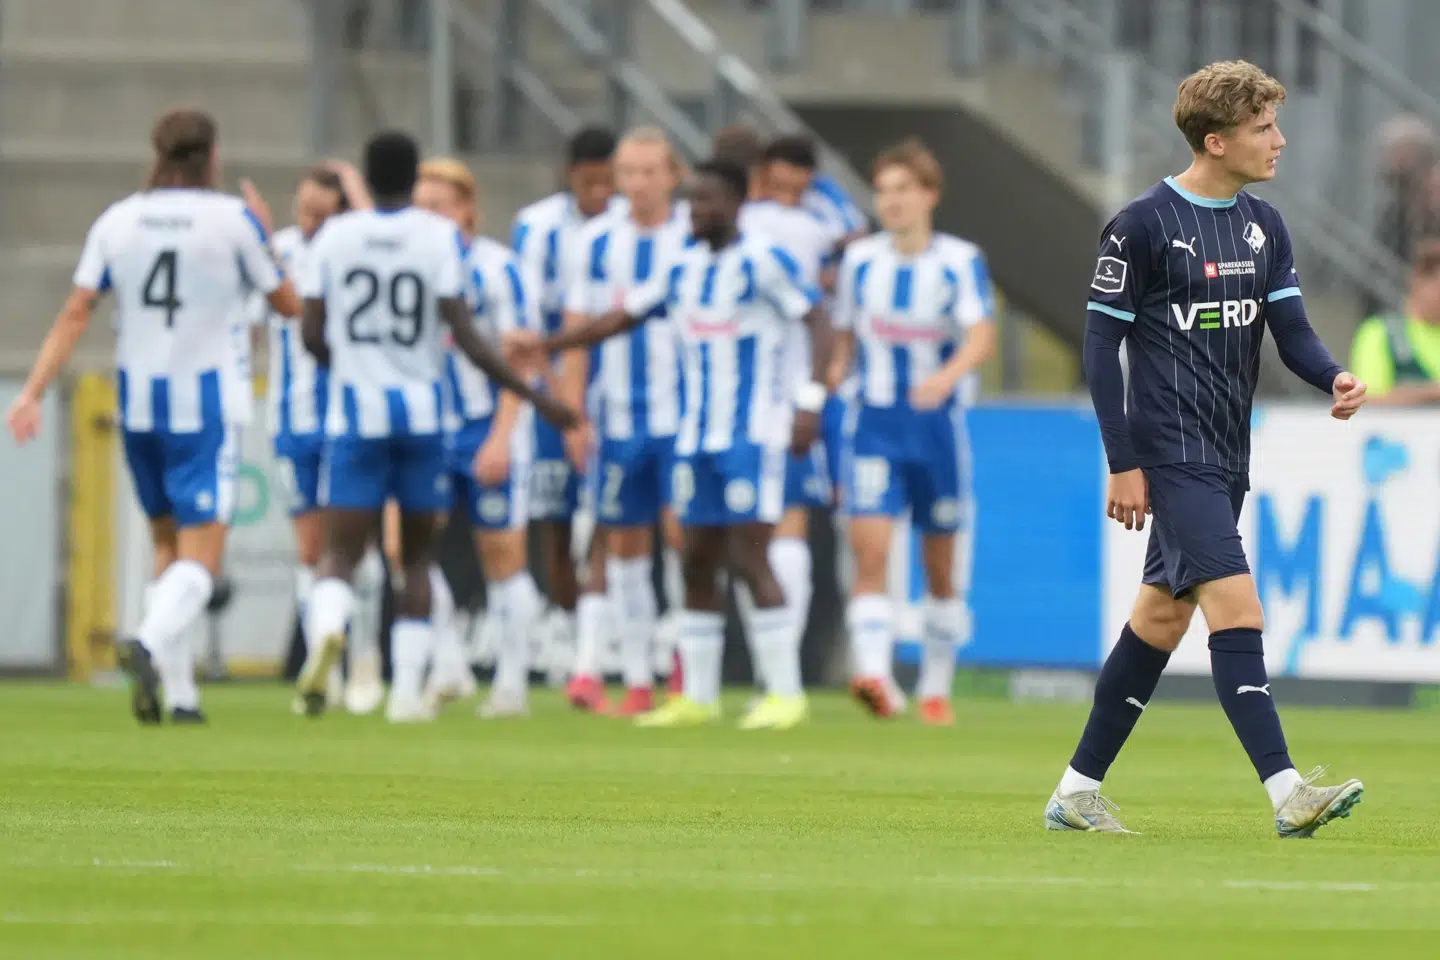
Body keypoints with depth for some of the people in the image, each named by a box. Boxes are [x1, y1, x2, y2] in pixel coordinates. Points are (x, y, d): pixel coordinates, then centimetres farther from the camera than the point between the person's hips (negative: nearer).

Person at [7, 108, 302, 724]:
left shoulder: (116, 221, 3)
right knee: (201, 556, -8)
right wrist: (271, 242, 20)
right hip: (207, 404, -4)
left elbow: (74, 315, -2)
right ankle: (150, 643, -36)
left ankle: (179, 692, 13)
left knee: (168, 546, 17)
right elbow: (289, 303, 5)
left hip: (137, 400, 4)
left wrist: (33, 392, -1)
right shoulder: (232, 219, -6)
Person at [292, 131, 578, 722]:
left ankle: (325, 627, -33)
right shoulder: (439, 237, -5)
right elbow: (465, 337, -9)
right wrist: (533, 396, -2)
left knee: (339, 553, 0)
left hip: (356, 407, 0)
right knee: (417, 556, 14)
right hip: (421, 408, 0)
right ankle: (407, 689, 10)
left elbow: (312, 335, 1)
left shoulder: (334, 237, 0)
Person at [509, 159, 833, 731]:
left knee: (749, 560, -11)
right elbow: (620, 319, 18)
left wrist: (811, 401, -19)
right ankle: (698, 697, 13)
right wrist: (546, 346, 13)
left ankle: (786, 693, -6)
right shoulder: (684, 270, 12)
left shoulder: (762, 262, -8)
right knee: (698, 564, 7)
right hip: (697, 438, 7)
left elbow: (817, 322, -11)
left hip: (752, 436, -7)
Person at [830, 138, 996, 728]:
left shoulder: (960, 262, -7)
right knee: (870, 549, -18)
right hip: (875, 426, 1)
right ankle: (875, 674, -29)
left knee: (943, 569, 9)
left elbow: (982, 337, -22)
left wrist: (948, 376, -41)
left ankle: (936, 687, 24)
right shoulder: (860, 260, 3)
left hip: (939, 425, -1)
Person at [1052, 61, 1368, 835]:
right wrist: (1123, 464, -12)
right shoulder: (1142, 225, -10)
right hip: (1173, 454, -8)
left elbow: (1291, 333, 7)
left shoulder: (1264, 226, 10)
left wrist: (1332, 379, -16)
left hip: (1226, 456, 8)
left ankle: (1078, 791, 21)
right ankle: (1286, 793, -21)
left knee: (1162, 617, 12)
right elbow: (1100, 343, -8)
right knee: (1236, 609, -16)